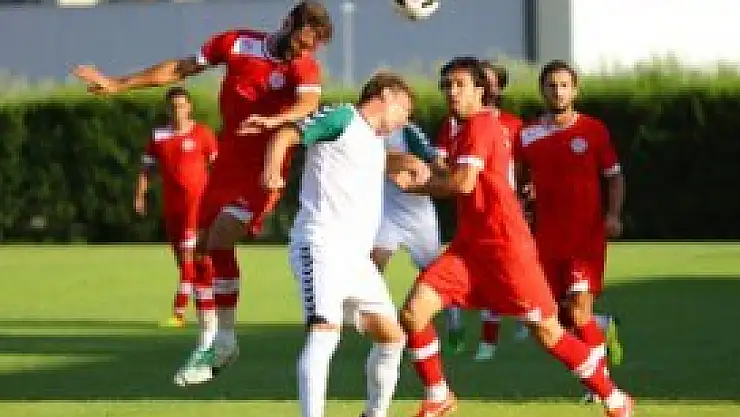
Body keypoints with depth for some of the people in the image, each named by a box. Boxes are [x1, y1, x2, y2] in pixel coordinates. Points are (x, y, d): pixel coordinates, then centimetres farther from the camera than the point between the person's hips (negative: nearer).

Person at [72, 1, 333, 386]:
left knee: (219, 241, -19)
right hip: (227, 163, 6)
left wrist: (274, 120, -53)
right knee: (203, 246, 8)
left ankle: (224, 339, -7)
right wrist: (118, 85, 10)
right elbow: (181, 68, 9)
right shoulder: (238, 43, 0)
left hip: (262, 171, -6)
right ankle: (208, 340, 20)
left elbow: (308, 103, -32)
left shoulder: (305, 68, -11)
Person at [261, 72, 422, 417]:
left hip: (356, 256, 9)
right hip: (322, 244, -9)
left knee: (392, 334, 12)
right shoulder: (343, 118, 0)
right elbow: (286, 136, -8)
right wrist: (272, 170, -24)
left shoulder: (376, 144, 24)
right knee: (325, 330, -24)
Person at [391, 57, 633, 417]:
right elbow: (444, 178, 11)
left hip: (506, 244, -8)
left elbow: (463, 183, -22)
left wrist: (413, 184, -10)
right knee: (414, 311, -7)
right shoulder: (451, 128, 14)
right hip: (468, 243, 8)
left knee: (546, 330, -3)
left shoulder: (482, 124, -13)